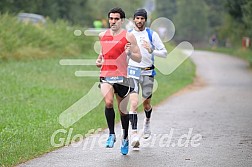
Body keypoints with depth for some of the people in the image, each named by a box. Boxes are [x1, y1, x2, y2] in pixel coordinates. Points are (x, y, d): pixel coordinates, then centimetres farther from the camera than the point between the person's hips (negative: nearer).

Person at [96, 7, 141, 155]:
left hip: (121, 77, -2)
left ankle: (125, 139, 31)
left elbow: (139, 58, -1)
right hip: (105, 76, 2)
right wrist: (99, 58, 11)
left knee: (123, 110, 9)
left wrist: (129, 53, -21)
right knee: (108, 102, -25)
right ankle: (112, 134, -11)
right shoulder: (103, 35, 10)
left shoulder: (128, 36, -2)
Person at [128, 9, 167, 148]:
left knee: (146, 104, 12)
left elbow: (164, 53, -2)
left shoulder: (152, 35, 1)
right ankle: (134, 134, -19)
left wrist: (151, 50, -18)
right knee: (134, 103, -17)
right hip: (132, 72, 0)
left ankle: (147, 122, 45)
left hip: (147, 73, 0)